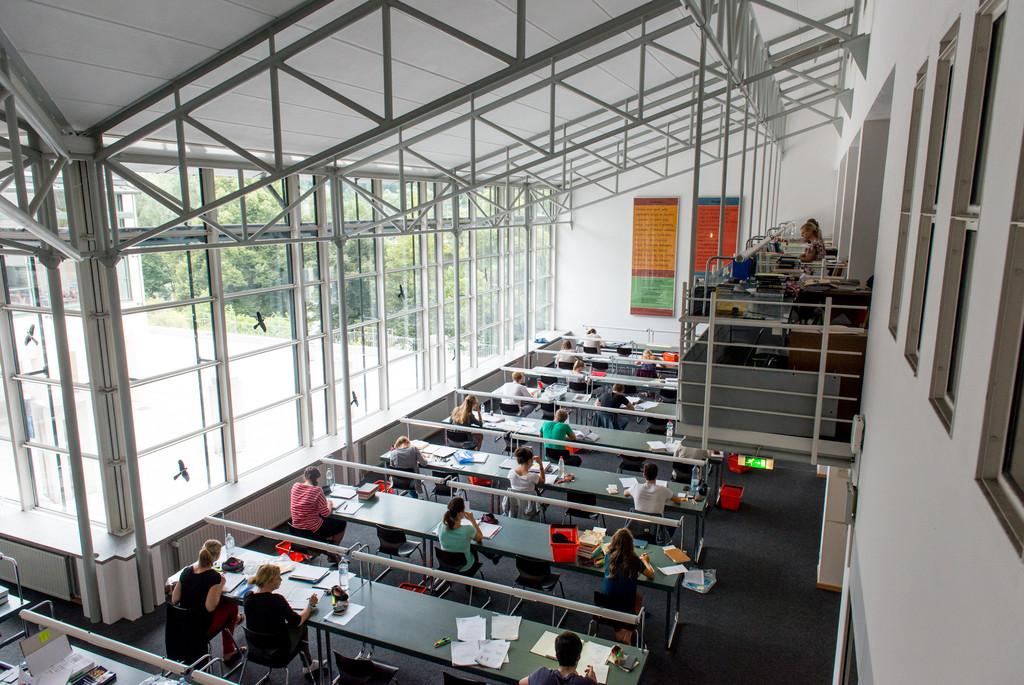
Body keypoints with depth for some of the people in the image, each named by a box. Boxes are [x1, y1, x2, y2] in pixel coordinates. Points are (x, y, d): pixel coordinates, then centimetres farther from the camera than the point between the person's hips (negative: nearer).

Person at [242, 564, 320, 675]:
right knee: (301, 626, 21)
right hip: (279, 648, -6)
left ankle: (308, 664, 37)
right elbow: (298, 621, -17)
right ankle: (308, 665, 35)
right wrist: (310, 605, -4)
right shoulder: (276, 599, -29)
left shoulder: (248, 598, -12)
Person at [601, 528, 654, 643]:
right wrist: (645, 561, 20)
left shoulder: (608, 557, -8)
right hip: (626, 604, -2)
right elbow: (651, 574, 1)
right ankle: (628, 634, 27)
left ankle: (619, 632, 33)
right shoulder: (634, 560, -15)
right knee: (637, 596, 30)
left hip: (606, 602, 2)